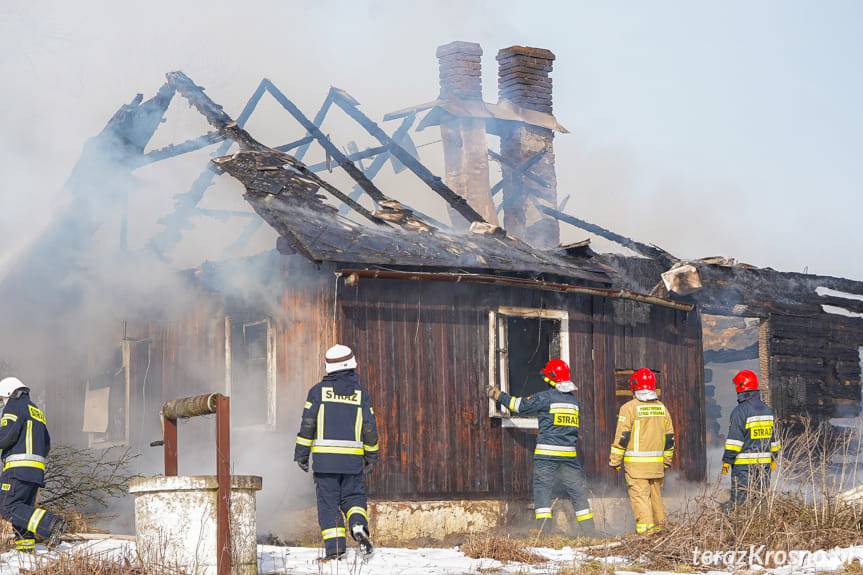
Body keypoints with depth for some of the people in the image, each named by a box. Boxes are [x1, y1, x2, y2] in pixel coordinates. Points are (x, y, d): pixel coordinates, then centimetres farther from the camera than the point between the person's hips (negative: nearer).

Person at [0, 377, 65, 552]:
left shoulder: (14, 406, -1)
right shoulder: (38, 412, 26)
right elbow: (46, 445, 24)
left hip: (19, 467, -9)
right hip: (37, 470, 9)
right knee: (24, 508, 10)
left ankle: (50, 525, -27)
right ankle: (25, 545, -1)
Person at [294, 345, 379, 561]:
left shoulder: (319, 390, 1)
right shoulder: (361, 393, 5)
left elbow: (307, 424, -2)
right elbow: (370, 428, 6)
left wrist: (301, 454, 4)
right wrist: (371, 456, 18)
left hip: (325, 457, -1)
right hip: (352, 459, 1)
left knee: (328, 501, 3)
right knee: (353, 495, 14)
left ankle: (334, 546, -5)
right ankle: (358, 524, -15)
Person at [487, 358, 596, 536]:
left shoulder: (546, 397, -6)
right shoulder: (573, 400, 11)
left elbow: (519, 405, 4)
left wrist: (499, 396, 18)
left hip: (547, 452, -5)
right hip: (569, 453, 5)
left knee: (542, 488, -1)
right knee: (577, 490, 9)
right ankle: (589, 532, 8)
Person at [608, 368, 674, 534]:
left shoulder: (629, 408, -9)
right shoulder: (661, 407, 9)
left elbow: (622, 437, -10)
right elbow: (669, 437, 15)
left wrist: (615, 461, -3)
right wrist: (667, 461, 25)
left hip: (636, 464, -5)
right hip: (657, 463, 5)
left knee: (639, 495, -6)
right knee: (656, 495, 16)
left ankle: (645, 529, -13)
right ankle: (660, 525, 23)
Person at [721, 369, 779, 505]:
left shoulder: (740, 411, -12)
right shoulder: (767, 410, 11)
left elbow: (734, 440, -15)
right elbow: (774, 438, 19)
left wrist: (727, 460, -10)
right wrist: (774, 458, 28)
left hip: (744, 463, -7)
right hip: (764, 462, 7)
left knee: (739, 500, -5)